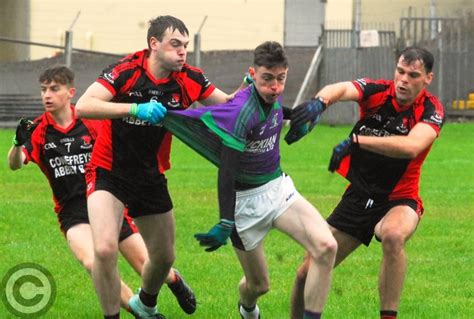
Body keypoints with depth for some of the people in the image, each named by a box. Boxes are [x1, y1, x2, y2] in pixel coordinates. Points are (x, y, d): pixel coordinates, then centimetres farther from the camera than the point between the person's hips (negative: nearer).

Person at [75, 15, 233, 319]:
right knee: (105, 249, -25)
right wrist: (136, 108, -40)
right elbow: (82, 106, -31)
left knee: (164, 256, 15)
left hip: (152, 177, 5)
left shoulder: (189, 79, -8)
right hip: (109, 172, -5)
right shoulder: (127, 71, -21)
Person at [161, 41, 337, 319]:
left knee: (326, 247, -21)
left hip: (278, 189, 6)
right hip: (246, 200, -6)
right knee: (259, 285, 10)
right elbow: (227, 171, -25)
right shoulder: (241, 112, -26)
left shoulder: (273, 97, -5)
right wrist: (226, 224, -27)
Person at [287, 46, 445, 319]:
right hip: (357, 198, 3)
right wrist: (321, 101, -53)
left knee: (393, 235, -39)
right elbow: (341, 89, -29)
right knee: (307, 273, 2)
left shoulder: (431, 110, -13)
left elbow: (411, 147, -34)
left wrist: (356, 140, -43)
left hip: (398, 201, -3)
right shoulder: (377, 91, -7)